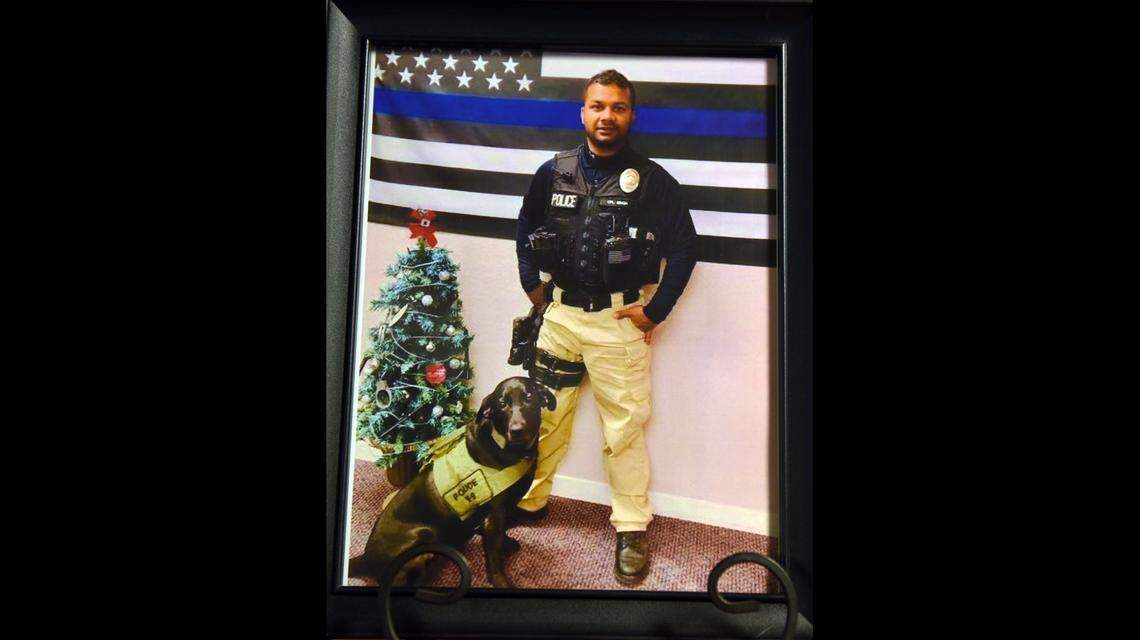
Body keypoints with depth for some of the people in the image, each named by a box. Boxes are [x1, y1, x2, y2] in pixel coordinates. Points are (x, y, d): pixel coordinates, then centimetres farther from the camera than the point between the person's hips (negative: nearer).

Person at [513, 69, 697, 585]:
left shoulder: (651, 179, -6)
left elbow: (684, 245, -4)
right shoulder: (553, 172, 3)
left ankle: (631, 527, 15)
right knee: (544, 416, 14)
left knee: (624, 427, 2)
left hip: (619, 321, -3)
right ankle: (530, 500, 32)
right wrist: (531, 285, 11)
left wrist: (655, 311, -7)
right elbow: (525, 228, 18)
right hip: (560, 313, 4)